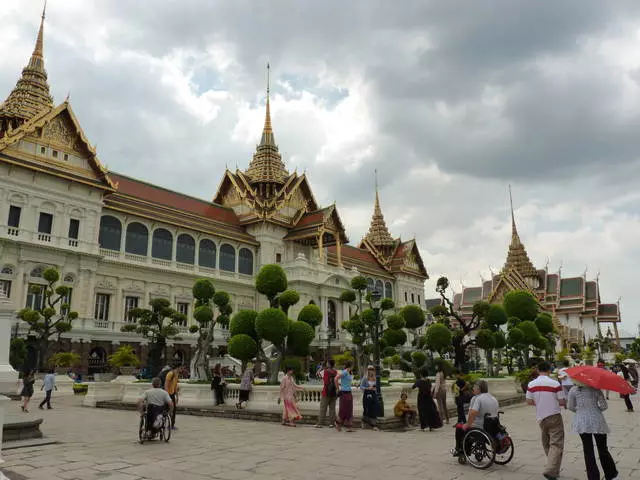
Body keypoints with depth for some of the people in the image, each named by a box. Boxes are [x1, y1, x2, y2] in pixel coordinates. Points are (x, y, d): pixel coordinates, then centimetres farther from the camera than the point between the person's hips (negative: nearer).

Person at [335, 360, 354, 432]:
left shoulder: (350, 373, 14)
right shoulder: (344, 372, -13)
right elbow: (336, 378, -23)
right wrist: (338, 388, -12)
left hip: (349, 393, 8)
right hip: (344, 393, -8)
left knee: (349, 410, 5)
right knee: (343, 410, 0)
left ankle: (349, 427, 5)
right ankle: (338, 423, 19)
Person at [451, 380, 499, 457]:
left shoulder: (477, 398, -18)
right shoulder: (494, 399, 8)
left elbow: (472, 413, -31)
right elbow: (496, 414, 17)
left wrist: (468, 425, -16)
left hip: (478, 428, -8)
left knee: (459, 427, 16)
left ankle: (458, 450, 27)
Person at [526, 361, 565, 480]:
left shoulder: (531, 384, -3)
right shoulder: (555, 384, -12)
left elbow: (529, 401, 1)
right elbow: (562, 402, -8)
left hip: (540, 417, 4)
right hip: (554, 417, -4)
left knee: (547, 444, 18)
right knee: (556, 444, -3)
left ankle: (553, 469, 27)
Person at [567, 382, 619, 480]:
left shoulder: (573, 390, -1)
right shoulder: (596, 389, -2)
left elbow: (570, 406, 3)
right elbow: (604, 406, -6)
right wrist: (595, 410, 12)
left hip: (582, 422, 0)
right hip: (597, 421, 0)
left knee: (588, 451, 6)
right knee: (602, 449, 14)